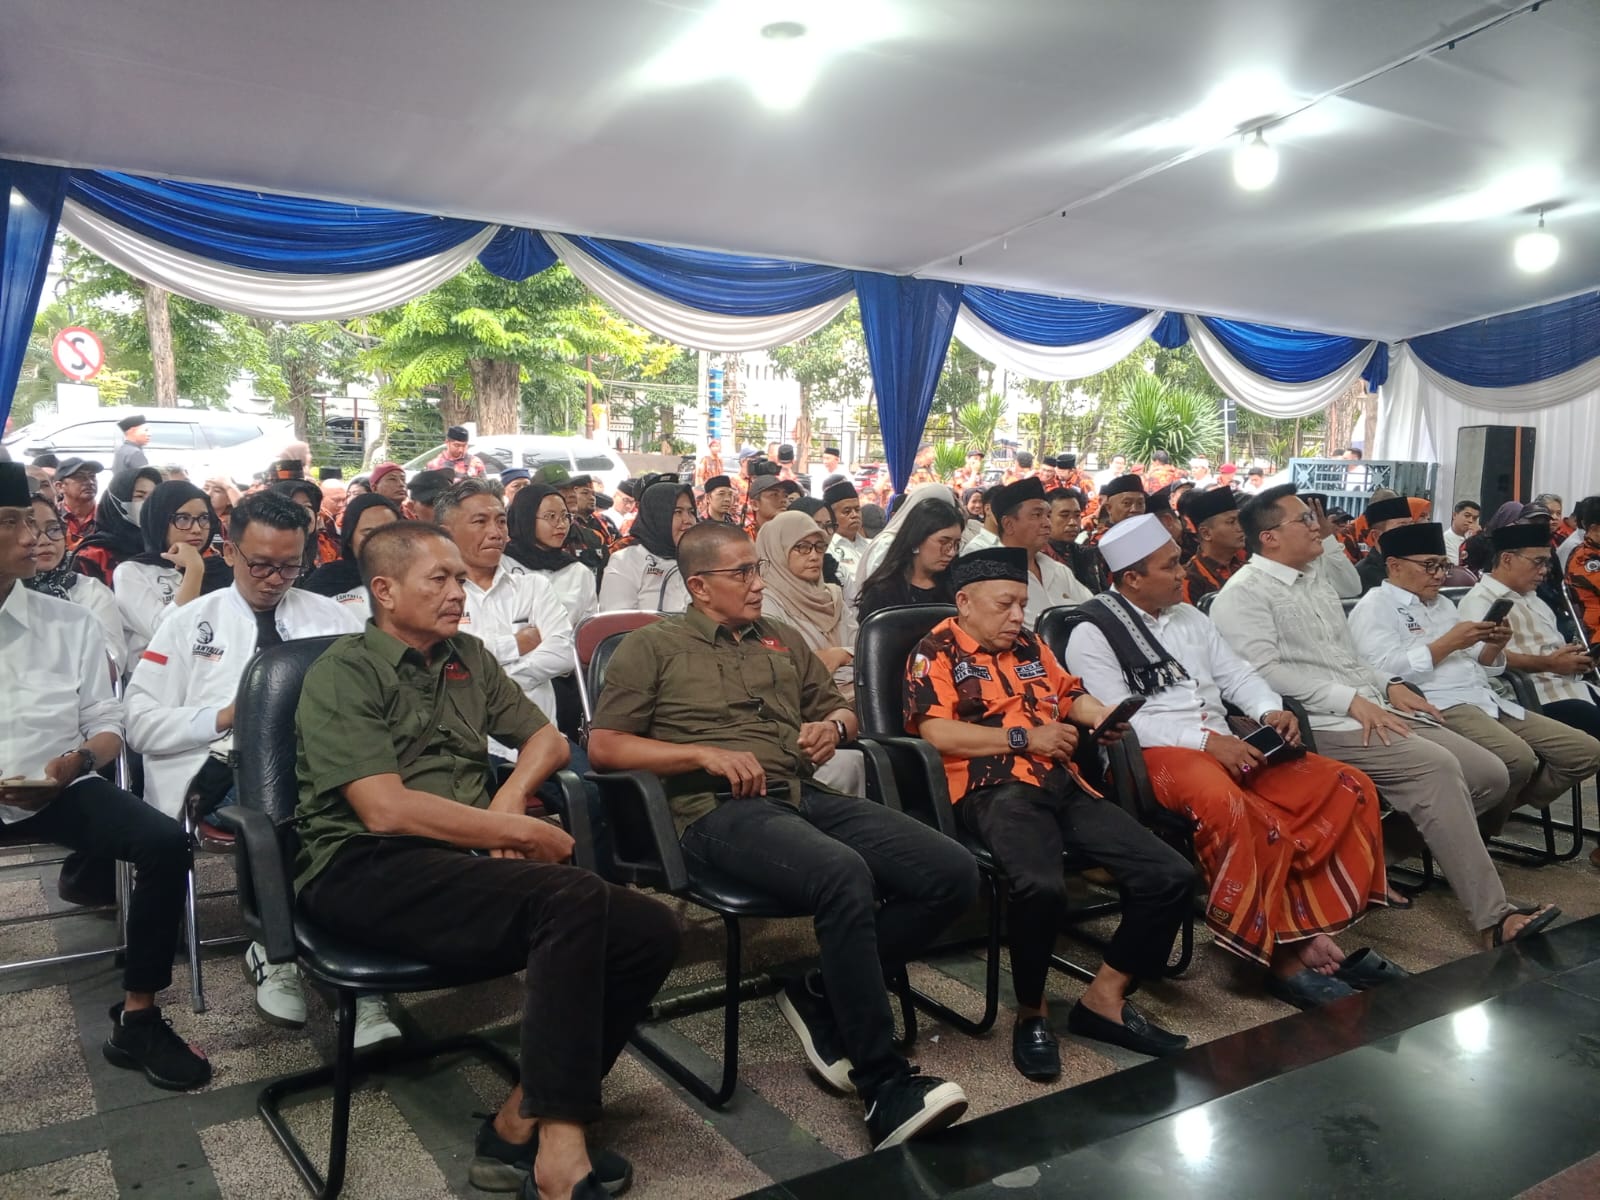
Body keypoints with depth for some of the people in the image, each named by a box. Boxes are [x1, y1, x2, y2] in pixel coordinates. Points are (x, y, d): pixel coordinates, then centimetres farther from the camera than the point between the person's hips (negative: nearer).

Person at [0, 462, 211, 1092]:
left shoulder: (69, 622, 5)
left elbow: (108, 726, 8)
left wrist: (76, 763, -15)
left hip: (57, 792, 2)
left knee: (165, 843, -20)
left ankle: (136, 1020, -7)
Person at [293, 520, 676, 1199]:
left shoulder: (468, 658, 17)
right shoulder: (343, 675, -3)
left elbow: (547, 739, 23)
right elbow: (386, 810, -15)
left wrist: (512, 797, 0)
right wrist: (523, 833, -11)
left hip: (463, 867, 7)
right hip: (364, 870, -7)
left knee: (649, 931, -16)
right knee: (573, 898, -33)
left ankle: (523, 1124, -9)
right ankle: (558, 1144, -24)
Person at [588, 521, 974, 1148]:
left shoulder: (783, 639, 24)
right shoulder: (652, 647, 8)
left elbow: (839, 707, 31)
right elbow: (603, 745, -1)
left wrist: (834, 725, 6)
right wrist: (704, 752, -11)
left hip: (806, 795, 6)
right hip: (720, 811, -6)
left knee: (953, 873, -14)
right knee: (844, 874, -37)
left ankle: (822, 995, 0)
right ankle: (884, 1086, -26)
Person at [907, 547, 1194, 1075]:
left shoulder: (1029, 645, 24)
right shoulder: (935, 653, 4)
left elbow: (1070, 693, 36)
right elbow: (936, 733, -10)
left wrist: (1097, 713, 12)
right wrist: (1025, 738, -7)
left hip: (1063, 785, 7)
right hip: (995, 789, -7)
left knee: (1171, 875, -6)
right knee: (1041, 887, -36)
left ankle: (1105, 998, 8)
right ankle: (1031, 1013, -7)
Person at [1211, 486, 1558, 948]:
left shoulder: (1316, 577, 21)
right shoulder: (1244, 593, -7)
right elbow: (1263, 671, -19)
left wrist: (1387, 684, 8)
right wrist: (1350, 700, -21)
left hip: (1377, 711, 9)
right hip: (1323, 725, -9)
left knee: (1490, 774, -1)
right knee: (1436, 766, -27)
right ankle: (1493, 919, -23)